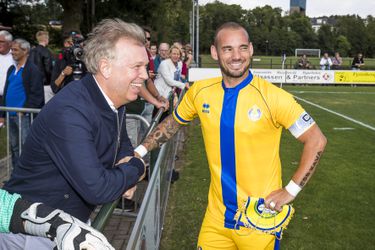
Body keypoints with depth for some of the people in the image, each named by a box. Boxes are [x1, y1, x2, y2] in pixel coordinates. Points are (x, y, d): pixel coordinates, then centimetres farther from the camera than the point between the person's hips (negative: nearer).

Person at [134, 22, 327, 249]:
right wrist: (139, 152, 6)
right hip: (217, 215, 3)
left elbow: (316, 140, -11)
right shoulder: (200, 92, -4)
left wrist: (290, 191, -13)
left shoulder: (273, 97, -16)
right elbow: (173, 123, 13)